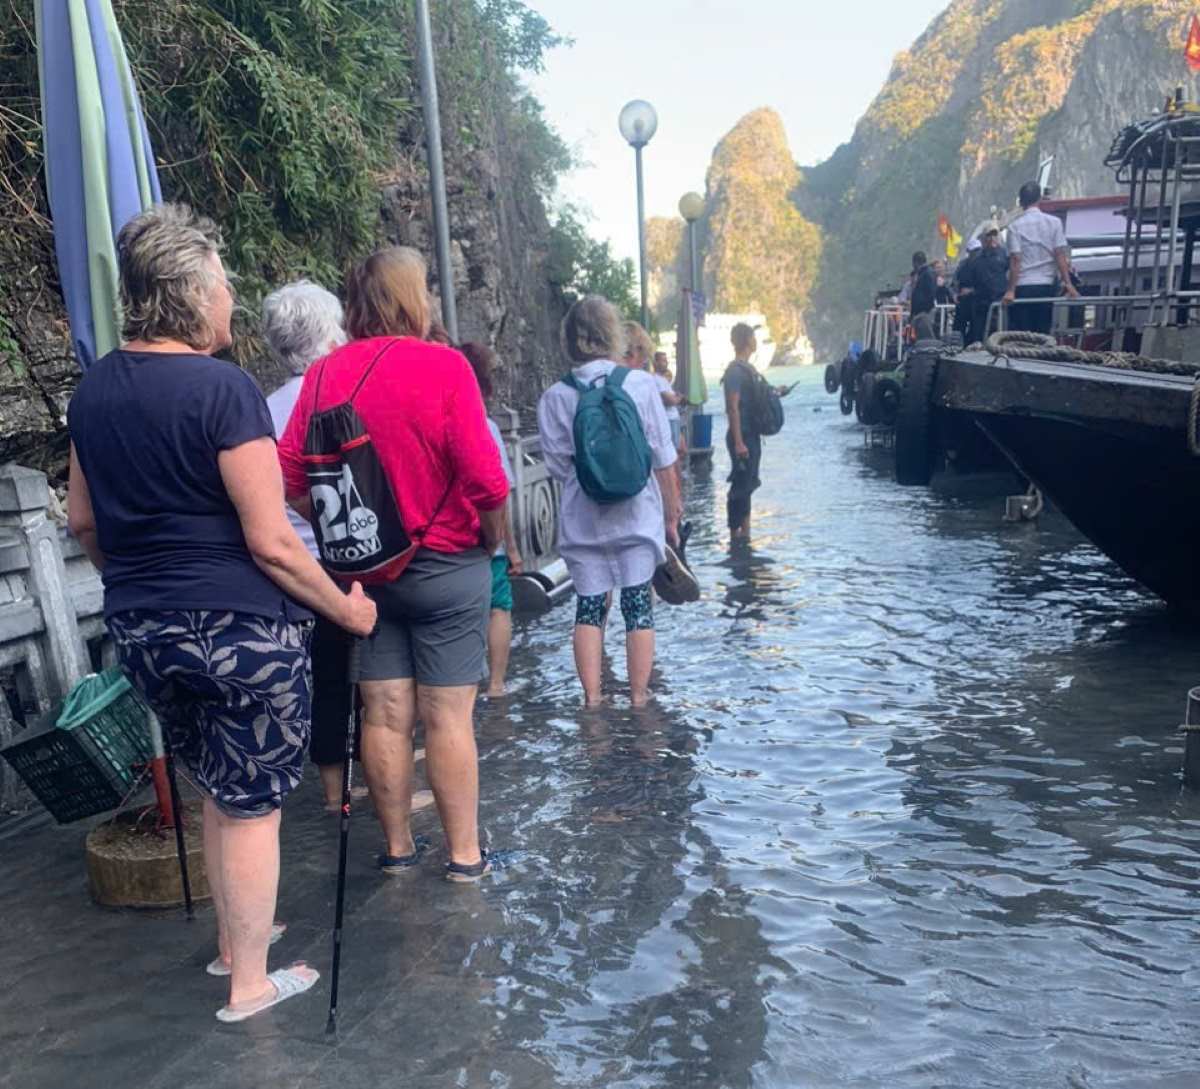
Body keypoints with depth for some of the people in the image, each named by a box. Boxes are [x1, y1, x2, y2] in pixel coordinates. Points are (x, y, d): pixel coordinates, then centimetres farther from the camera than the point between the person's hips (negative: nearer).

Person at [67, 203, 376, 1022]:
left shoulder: (95, 388, 6)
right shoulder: (222, 387, -18)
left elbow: (84, 521, 15)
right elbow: (271, 543, -18)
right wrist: (345, 609, -6)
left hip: (143, 629, 7)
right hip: (239, 630, -7)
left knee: (221, 789, 24)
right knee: (253, 803, 9)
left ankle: (233, 938, 40)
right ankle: (251, 983, 24)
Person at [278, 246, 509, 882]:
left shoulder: (324, 374, 0)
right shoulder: (444, 366, -12)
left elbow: (291, 474, -1)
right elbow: (483, 478, -16)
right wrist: (492, 541, 2)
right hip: (446, 566, -4)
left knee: (384, 714, 12)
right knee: (448, 715, 5)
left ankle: (396, 846, 25)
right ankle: (464, 853, 17)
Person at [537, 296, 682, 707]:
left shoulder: (554, 398, -4)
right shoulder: (640, 384, -6)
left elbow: (558, 465, -2)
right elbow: (663, 459, -4)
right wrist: (672, 513, 6)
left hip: (583, 519, 1)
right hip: (638, 514, -1)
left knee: (589, 606, 9)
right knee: (638, 604, 8)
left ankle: (592, 696, 13)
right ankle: (639, 694, 14)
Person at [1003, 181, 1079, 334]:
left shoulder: (1015, 226, -3)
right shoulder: (1054, 222, 4)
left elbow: (1015, 260, -9)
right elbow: (1060, 256, -1)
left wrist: (1011, 290, -10)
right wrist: (1068, 284, -1)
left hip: (1022, 287, -2)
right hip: (1046, 286, 3)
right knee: (1043, 333, 8)